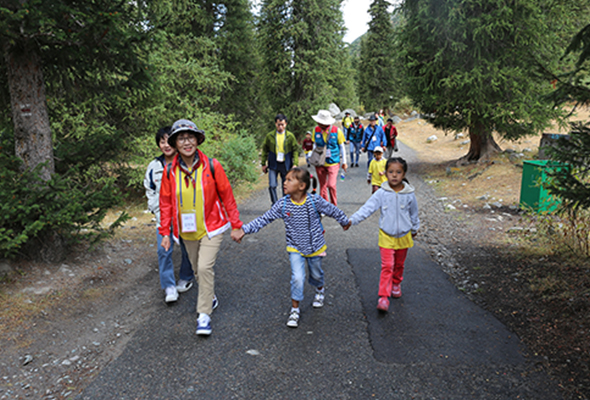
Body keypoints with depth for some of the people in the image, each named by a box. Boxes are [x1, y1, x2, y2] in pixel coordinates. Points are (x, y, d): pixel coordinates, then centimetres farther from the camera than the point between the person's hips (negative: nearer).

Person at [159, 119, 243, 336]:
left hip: (211, 228, -3)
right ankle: (210, 298, 41)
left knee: (205, 267, -12)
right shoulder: (170, 171, -6)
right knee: (197, 268, 16)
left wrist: (236, 225, -4)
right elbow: (166, 202, 2)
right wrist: (165, 232, 2)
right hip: (187, 231, 3)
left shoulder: (211, 166, -13)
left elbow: (227, 196, -6)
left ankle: (204, 314, 1)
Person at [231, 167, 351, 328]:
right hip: (295, 248, 0)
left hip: (315, 247, 0)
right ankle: (295, 309, 8)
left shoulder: (315, 201, -20)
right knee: (297, 278, -13)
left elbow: (333, 210, -4)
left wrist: (345, 221, 12)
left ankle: (320, 290, 56)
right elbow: (264, 219, -13)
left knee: (316, 274, 21)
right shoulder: (282, 204, -16)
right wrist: (244, 230, -19)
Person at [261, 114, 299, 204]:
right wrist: (263, 164, 8)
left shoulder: (290, 136, -2)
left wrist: (295, 164, -7)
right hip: (273, 164, 0)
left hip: (286, 165, 0)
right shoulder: (270, 136, 0)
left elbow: (296, 149, 2)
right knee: (272, 185, -8)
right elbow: (265, 149, 9)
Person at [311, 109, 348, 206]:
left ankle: (334, 206, 9)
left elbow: (342, 147, 3)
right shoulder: (316, 130, -1)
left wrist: (344, 162, 6)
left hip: (333, 163, -3)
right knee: (322, 186, 10)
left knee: (331, 185, -12)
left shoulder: (337, 130, -7)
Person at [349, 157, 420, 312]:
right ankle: (383, 296, -2)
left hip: (403, 236, 2)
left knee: (399, 264, 19)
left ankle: (396, 284, 45)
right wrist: (353, 219, -31)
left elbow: (414, 214, 9)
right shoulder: (381, 194, -12)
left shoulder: (409, 195, -6)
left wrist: (414, 229, 22)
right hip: (386, 236, -2)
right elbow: (368, 208, -19)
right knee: (387, 266, -7)